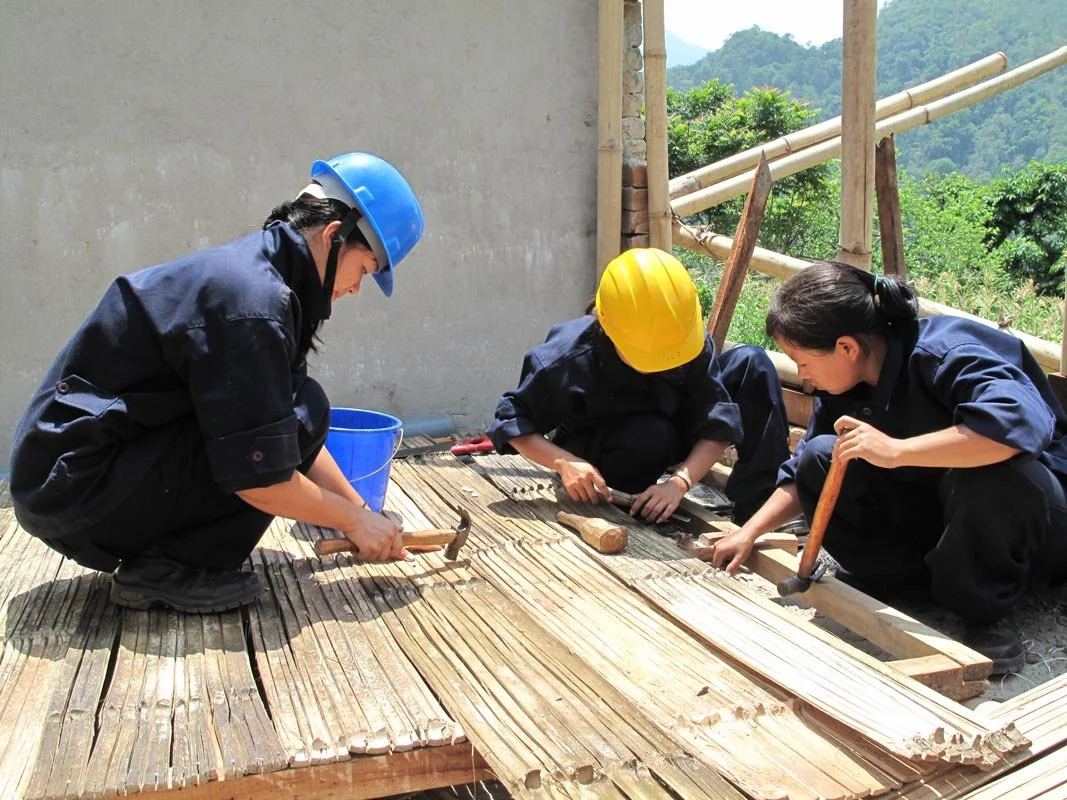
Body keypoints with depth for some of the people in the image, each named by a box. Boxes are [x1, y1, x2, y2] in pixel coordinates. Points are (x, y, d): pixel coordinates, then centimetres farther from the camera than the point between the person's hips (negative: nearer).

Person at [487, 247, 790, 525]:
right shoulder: (568, 359, -32)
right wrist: (564, 463, -38)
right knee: (652, 434, -42)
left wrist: (680, 481, -39)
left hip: (670, 436, 5)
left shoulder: (689, 342, -25)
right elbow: (512, 422, -22)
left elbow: (718, 422, -24)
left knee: (752, 363, -13)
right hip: (593, 460, -4)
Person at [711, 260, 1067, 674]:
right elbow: (801, 473, 8)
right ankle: (920, 579, -7)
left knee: (992, 472, -41)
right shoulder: (843, 385, -5)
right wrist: (748, 533, 0)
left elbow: (1022, 421, -47)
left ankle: (985, 611, -15)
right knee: (819, 459, -10)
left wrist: (895, 450, -45)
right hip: (936, 516, 6)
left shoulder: (946, 352, -28)